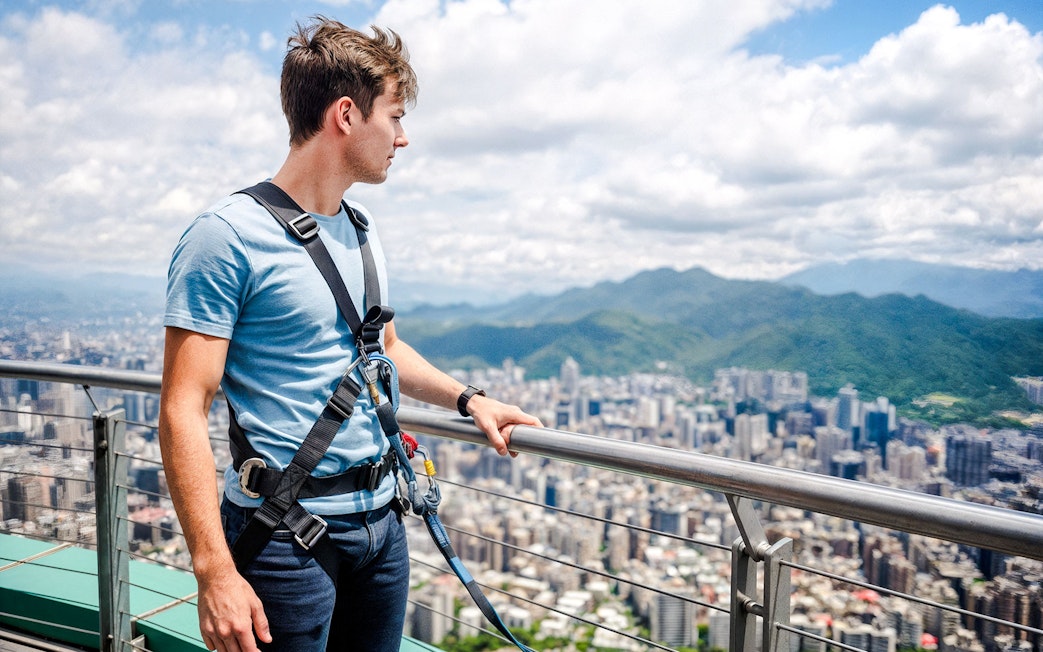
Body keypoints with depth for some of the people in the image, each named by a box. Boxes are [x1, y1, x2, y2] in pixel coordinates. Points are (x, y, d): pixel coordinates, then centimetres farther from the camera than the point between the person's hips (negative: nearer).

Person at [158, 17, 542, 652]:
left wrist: (469, 398, 11)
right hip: (287, 539, -7)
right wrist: (214, 569, -22)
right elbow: (184, 410, -17)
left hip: (382, 520, 7)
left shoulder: (363, 230, 9)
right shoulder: (227, 236, -15)